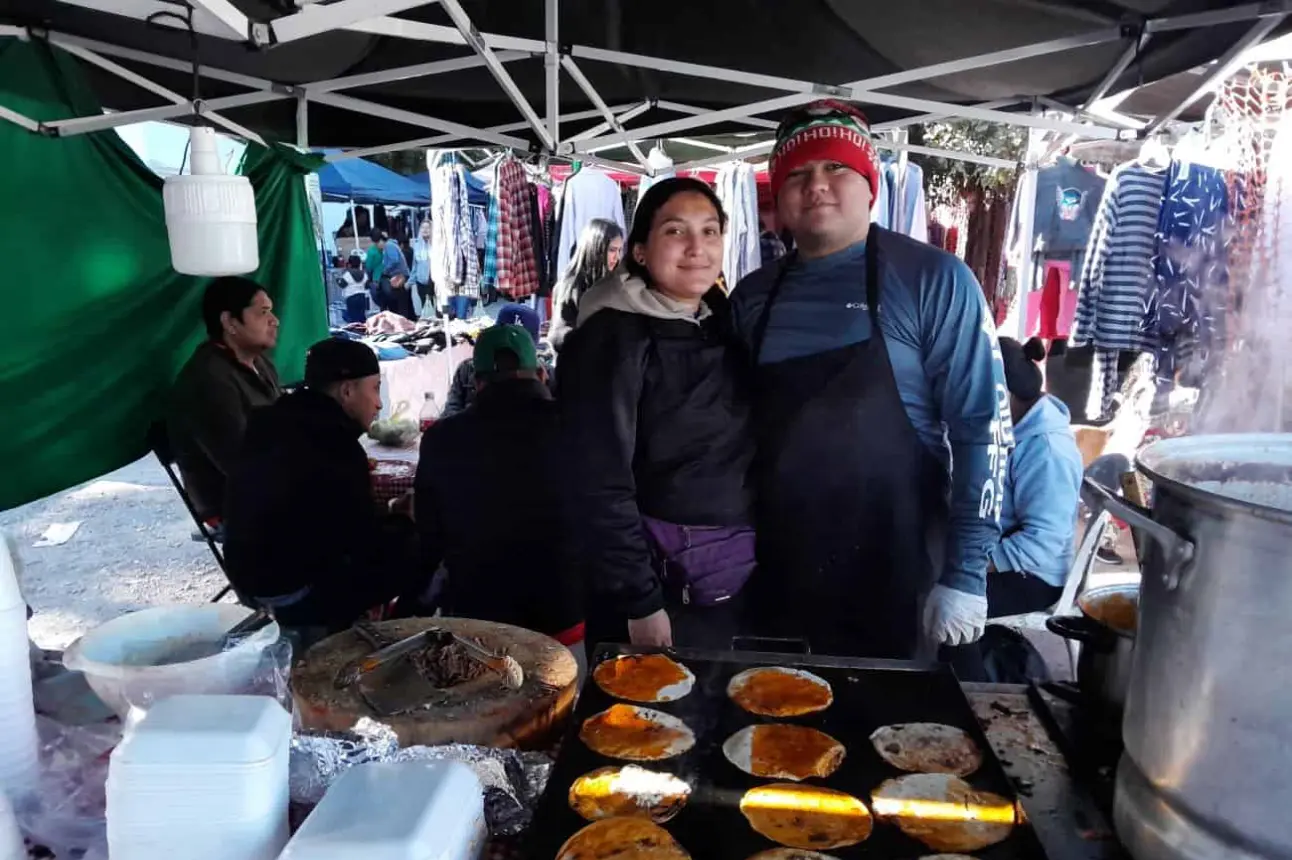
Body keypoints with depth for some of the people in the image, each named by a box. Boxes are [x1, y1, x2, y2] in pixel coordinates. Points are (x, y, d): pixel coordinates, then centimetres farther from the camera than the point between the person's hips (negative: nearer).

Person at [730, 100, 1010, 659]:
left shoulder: (933, 280, -8)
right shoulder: (752, 297, 4)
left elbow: (981, 427, -10)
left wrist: (965, 575, -13)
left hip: (893, 576, -3)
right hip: (776, 575, 4)